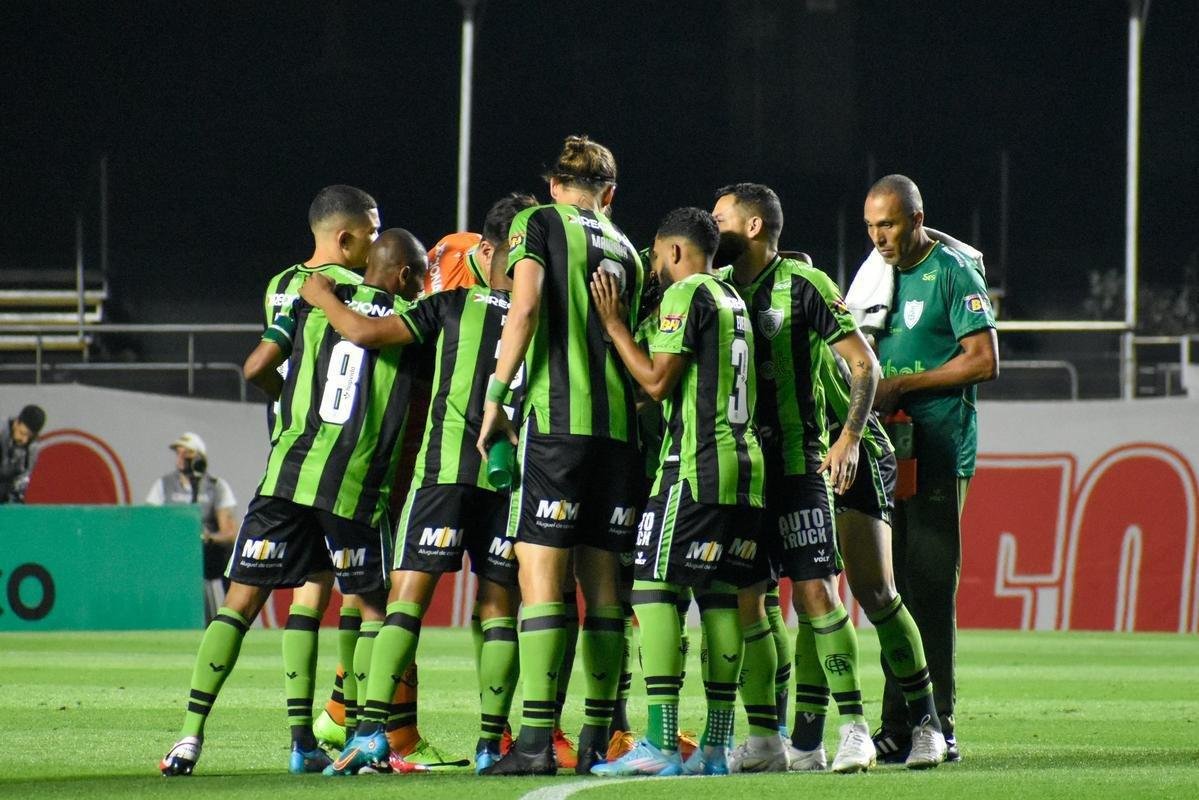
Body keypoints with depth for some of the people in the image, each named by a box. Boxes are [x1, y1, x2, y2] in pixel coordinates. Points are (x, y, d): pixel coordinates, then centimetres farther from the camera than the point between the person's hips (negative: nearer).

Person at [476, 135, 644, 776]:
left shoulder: (539, 223, 4)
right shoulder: (625, 249, 20)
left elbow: (525, 308, -9)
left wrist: (495, 399, -8)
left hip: (558, 417, -5)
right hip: (621, 423, 5)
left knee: (540, 574, -8)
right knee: (603, 580, 8)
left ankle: (536, 739, -15)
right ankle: (597, 739, 8)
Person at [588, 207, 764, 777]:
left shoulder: (686, 295, -6)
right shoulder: (735, 302, 20)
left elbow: (657, 381, -10)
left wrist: (613, 325, -1)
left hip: (696, 463, -9)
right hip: (744, 461, 9)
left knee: (654, 589, -9)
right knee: (719, 597, 8)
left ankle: (660, 745, -16)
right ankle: (716, 746, 6)